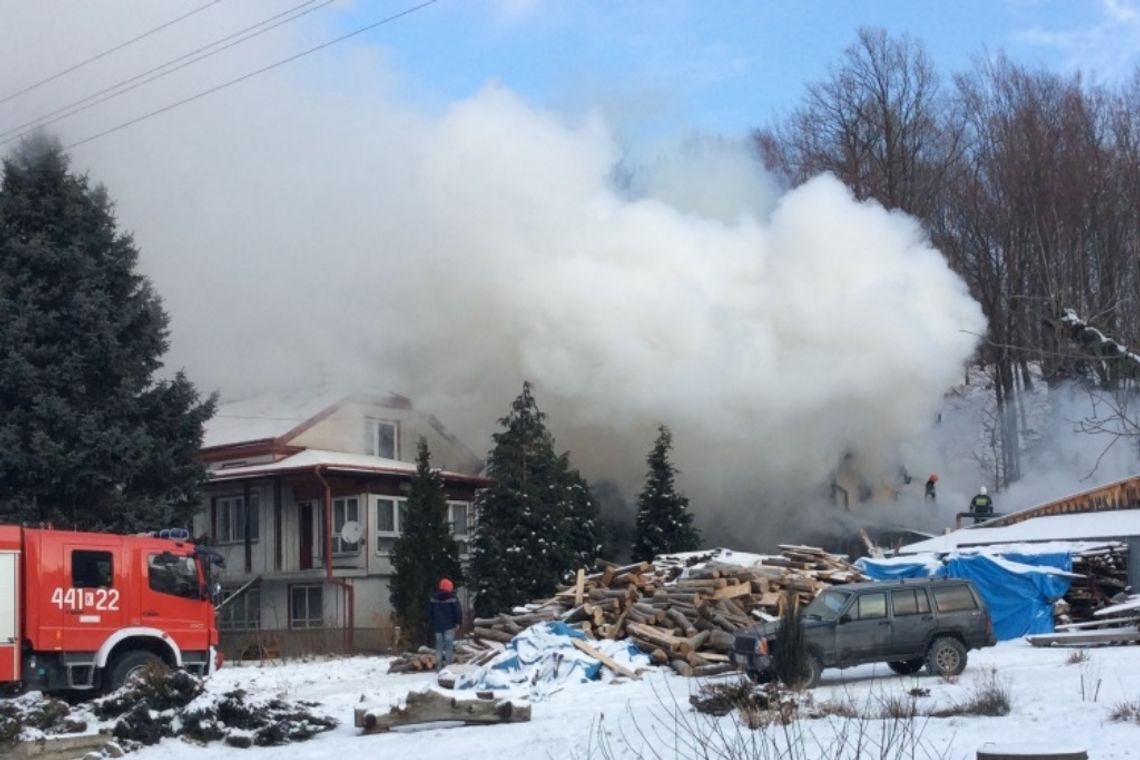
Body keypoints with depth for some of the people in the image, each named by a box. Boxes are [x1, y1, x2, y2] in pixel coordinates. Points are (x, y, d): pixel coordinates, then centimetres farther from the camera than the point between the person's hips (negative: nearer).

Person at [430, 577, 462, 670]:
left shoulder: (433, 598, 6)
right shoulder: (452, 598, -9)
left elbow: (430, 611, 13)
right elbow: (458, 611, -10)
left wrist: (433, 623, 18)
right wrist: (458, 622, 0)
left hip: (437, 625, 4)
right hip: (449, 625, -4)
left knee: (439, 645, 8)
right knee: (449, 645, -2)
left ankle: (439, 666, 6)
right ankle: (449, 665, -6)